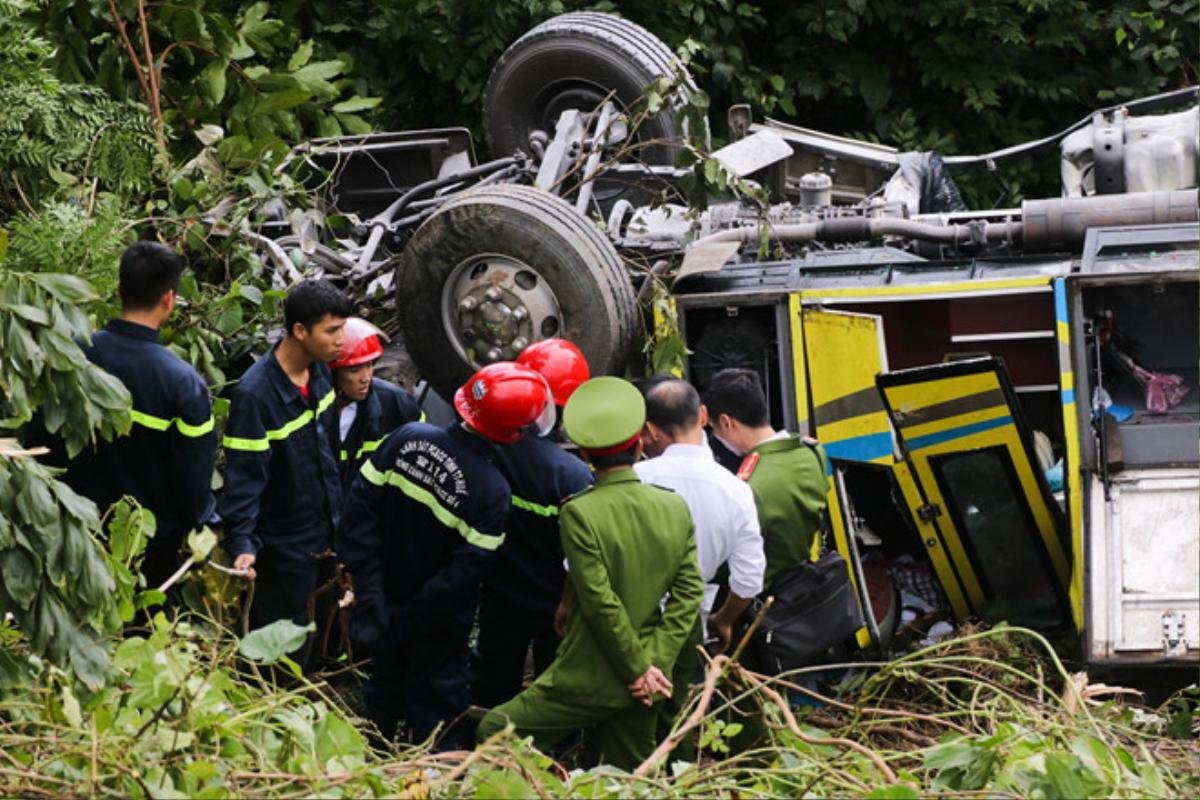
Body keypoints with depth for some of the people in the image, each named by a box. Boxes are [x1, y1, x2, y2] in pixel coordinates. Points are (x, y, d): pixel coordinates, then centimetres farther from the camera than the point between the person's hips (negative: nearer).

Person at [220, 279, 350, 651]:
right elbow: (243, 477, -25)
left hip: (326, 537, 7)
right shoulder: (255, 394, -26)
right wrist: (241, 544, -32)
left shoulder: (320, 371, -2)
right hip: (283, 547, -7)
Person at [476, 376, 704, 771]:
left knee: (494, 734, 6)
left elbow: (601, 603, -17)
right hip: (640, 693, 6)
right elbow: (688, 592, -1)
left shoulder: (579, 513, -17)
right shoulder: (676, 509, 0)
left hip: (588, 680, -6)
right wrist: (655, 662, -4)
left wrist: (641, 668, -7)